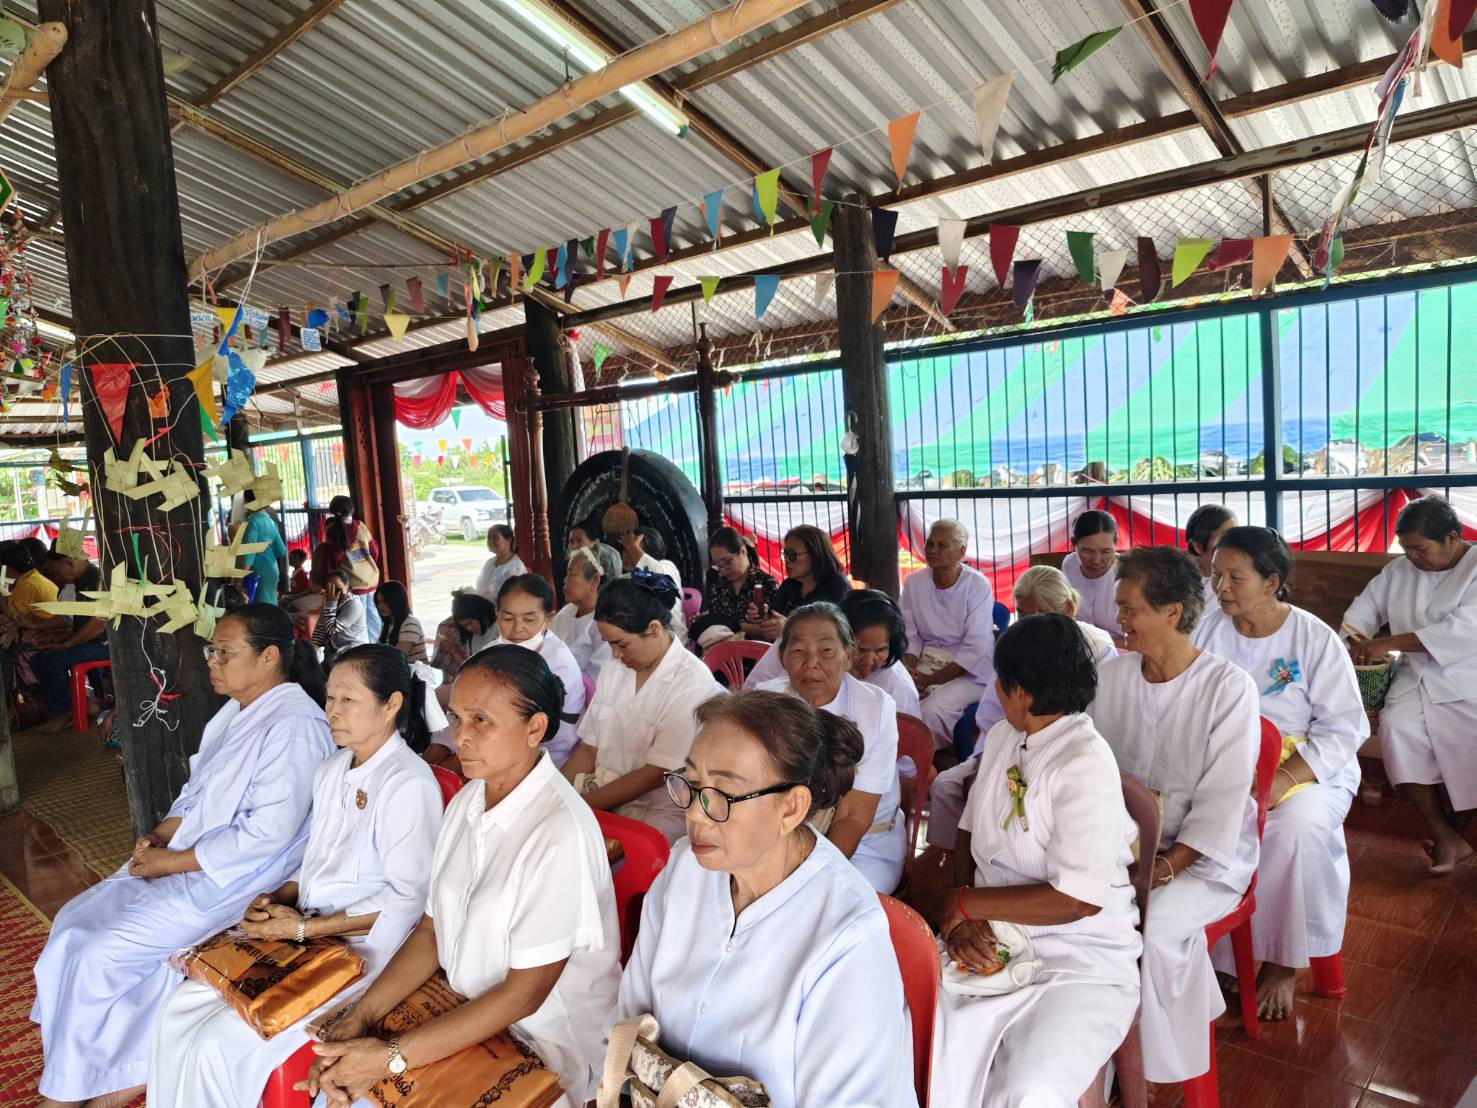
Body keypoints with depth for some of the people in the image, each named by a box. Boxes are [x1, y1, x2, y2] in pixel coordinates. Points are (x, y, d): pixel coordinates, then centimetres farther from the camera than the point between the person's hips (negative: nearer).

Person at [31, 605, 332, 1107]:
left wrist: (174, 861, -16)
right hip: (180, 860, 10)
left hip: (235, 880, -10)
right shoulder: (236, 710, 7)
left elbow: (268, 833, -25)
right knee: (74, 922, 6)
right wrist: (161, 834, -1)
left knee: (101, 953, -12)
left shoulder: (295, 726, -23)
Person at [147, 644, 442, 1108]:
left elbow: (409, 897, -19)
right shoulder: (331, 770, 7)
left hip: (361, 950, -8)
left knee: (220, 1045, -13)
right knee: (180, 1011, -1)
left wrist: (305, 927, -16)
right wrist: (279, 898, -2)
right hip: (304, 934, 8)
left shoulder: (408, 783, -20)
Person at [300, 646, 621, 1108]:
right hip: (464, 1016, 6)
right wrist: (360, 1018, -9)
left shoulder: (560, 833, -25)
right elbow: (431, 930, 4)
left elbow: (524, 993, -19)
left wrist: (392, 1056, -18)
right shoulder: (467, 801, -1)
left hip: (544, 1051, -6)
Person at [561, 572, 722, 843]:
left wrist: (581, 803, -15)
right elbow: (589, 749, 10)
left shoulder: (692, 683, -13)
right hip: (602, 796, 6)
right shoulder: (614, 668, 7)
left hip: (656, 813, -6)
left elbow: (656, 774, -14)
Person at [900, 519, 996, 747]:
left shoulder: (977, 585, -9)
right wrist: (911, 672, -14)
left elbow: (975, 649, -14)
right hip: (925, 663, 4)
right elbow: (909, 637, 5)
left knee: (931, 710, -30)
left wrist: (930, 680, -17)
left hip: (970, 673, -4)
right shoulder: (914, 583, 3)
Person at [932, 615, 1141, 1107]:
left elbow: (1079, 898, -20)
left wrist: (966, 903, -11)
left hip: (1080, 962, -5)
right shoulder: (1001, 737, 8)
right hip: (990, 942, 6)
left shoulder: (1086, 765, -16)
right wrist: (964, 919, -5)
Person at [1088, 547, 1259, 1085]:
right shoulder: (1109, 676, 0)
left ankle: (1162, 1060, 1)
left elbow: (1222, 800, -14)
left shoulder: (1228, 687, -12)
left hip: (1205, 851, -3)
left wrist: (1165, 868, -20)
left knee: (1151, 928, -29)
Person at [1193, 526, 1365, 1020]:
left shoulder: (1315, 639, -7)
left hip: (1307, 766, -2)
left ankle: (1282, 962, -9)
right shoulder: (1209, 628, 1)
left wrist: (1280, 782, -23)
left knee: (1299, 826, -34)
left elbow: (1342, 729, -10)